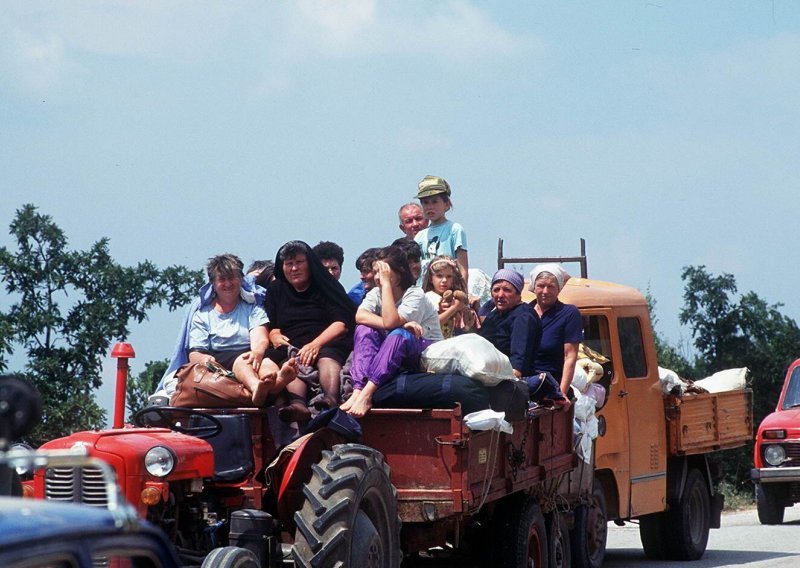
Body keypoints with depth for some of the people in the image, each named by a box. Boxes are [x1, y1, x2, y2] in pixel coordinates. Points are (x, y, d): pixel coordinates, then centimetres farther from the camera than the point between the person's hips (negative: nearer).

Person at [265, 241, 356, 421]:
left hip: (326, 344, -2)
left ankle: (331, 399, -66)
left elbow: (342, 323, 0)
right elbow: (271, 327, 18)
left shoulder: (325, 286, 13)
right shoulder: (276, 290, 25)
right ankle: (297, 404, -64)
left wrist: (316, 344, -15)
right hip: (291, 349, 2)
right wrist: (276, 336, -8)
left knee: (327, 357, -36)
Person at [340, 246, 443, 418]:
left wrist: (386, 283, -29)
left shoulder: (415, 295, -17)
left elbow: (390, 322, -33)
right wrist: (400, 323, -33)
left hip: (428, 353, -5)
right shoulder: (376, 293, 0)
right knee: (364, 330, -20)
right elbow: (359, 316, -22)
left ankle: (367, 394, -48)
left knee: (399, 335, -37)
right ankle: (358, 390, -38)